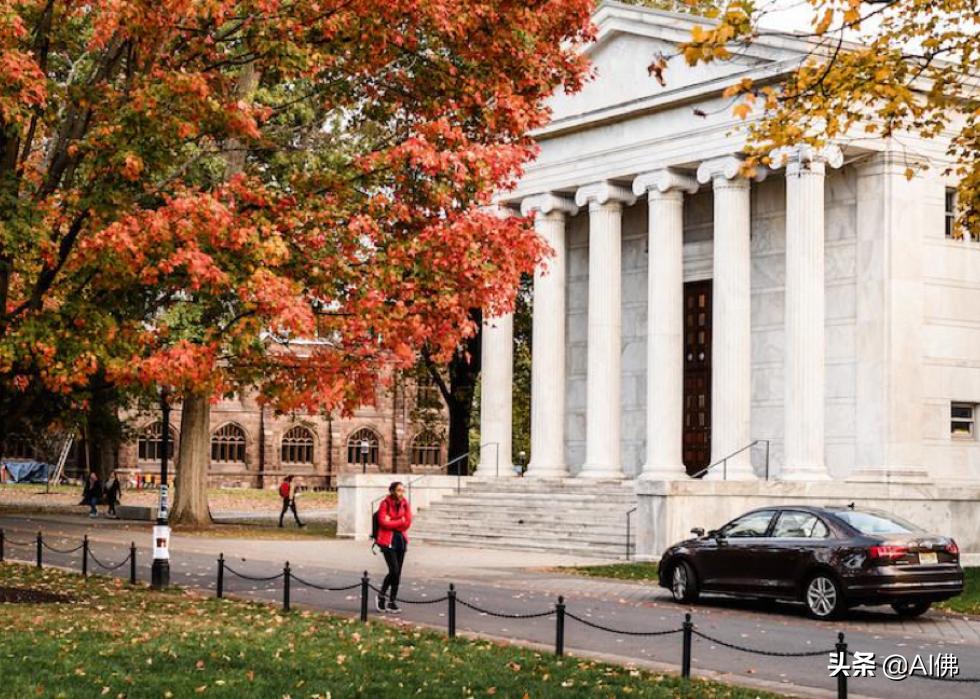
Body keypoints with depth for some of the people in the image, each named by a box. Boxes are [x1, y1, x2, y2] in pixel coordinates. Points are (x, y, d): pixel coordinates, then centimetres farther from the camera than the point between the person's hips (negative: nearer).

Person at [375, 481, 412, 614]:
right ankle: (382, 595, 7)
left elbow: (407, 523, 0)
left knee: (397, 573, 6)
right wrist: (400, 521, -10)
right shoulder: (385, 504, -8)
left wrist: (392, 523, -10)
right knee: (394, 570, -13)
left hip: (401, 539, 5)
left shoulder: (405, 504, 5)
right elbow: (383, 522, -16)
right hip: (388, 541, -5)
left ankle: (392, 602, 14)